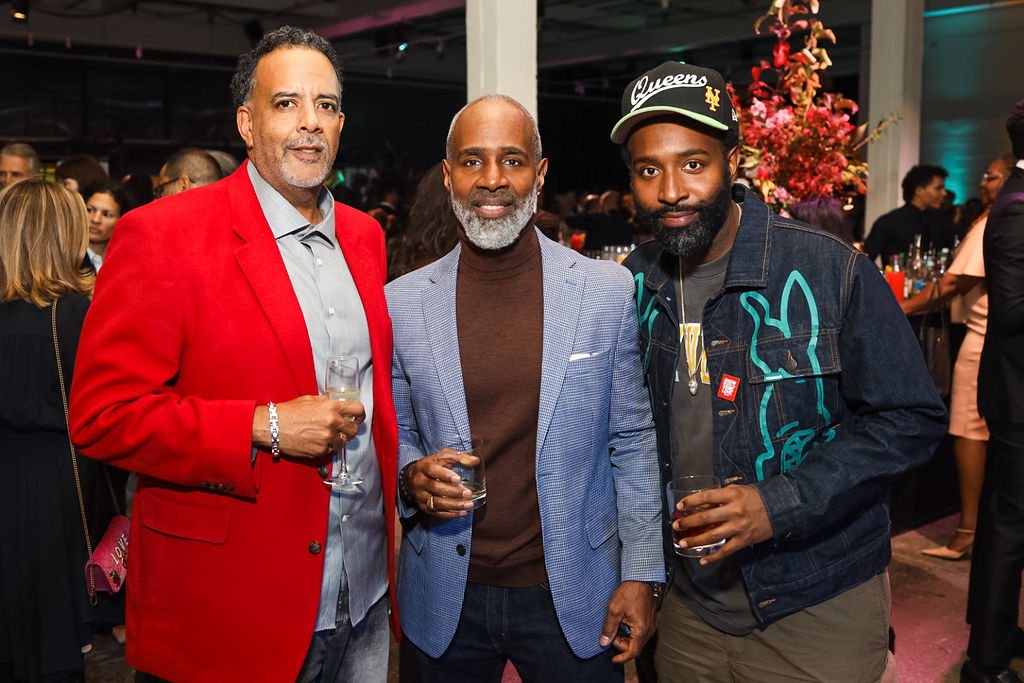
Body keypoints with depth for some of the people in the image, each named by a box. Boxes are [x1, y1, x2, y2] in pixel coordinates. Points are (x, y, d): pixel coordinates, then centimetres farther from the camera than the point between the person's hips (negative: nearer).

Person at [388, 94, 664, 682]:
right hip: (443, 602, 1)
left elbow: (633, 440, -1)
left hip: (572, 598, -1)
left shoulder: (608, 290, -5)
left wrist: (642, 574, -3)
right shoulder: (401, 303, -3)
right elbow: (395, 431, 8)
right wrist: (412, 476, -14)